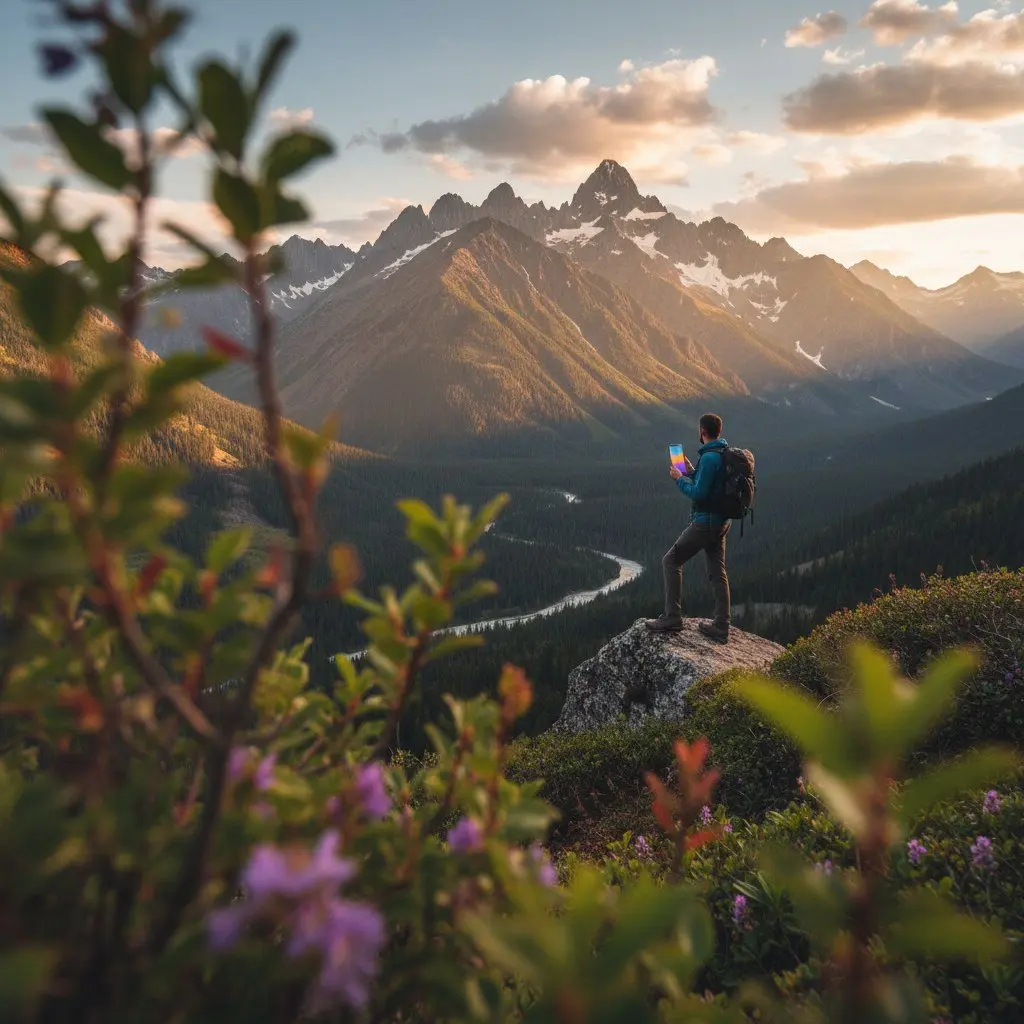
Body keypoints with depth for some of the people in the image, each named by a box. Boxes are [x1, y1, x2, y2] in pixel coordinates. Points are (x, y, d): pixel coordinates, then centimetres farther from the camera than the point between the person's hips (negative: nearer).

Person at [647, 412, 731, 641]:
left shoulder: (709, 458, -20)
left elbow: (698, 493, -22)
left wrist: (680, 478, -8)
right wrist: (691, 472, 17)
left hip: (705, 522, -9)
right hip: (721, 521, 9)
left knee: (671, 561, 1)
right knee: (717, 573, 11)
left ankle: (672, 616, 1)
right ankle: (721, 627, 16)